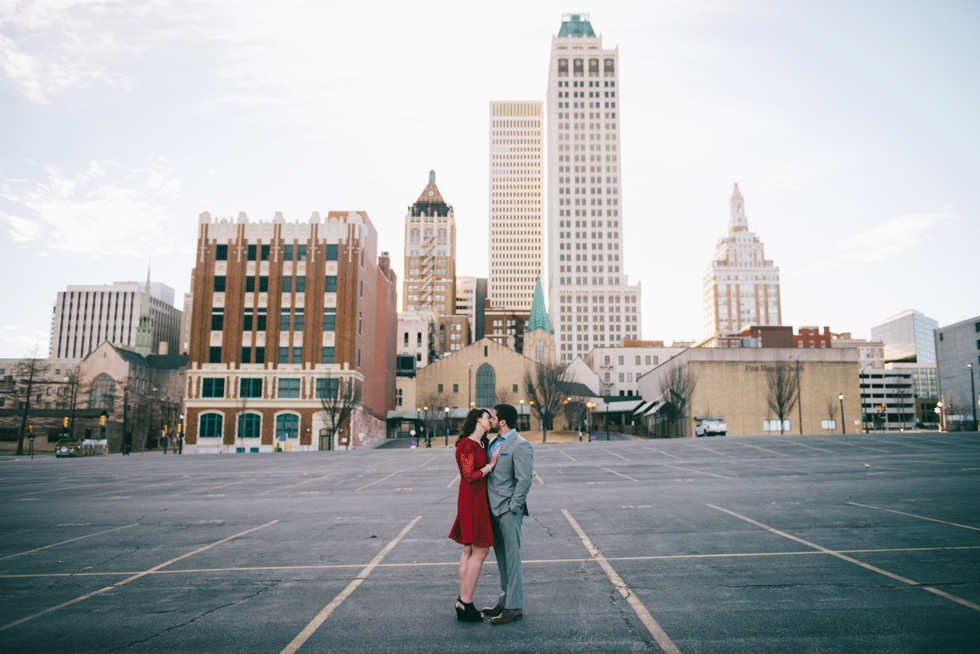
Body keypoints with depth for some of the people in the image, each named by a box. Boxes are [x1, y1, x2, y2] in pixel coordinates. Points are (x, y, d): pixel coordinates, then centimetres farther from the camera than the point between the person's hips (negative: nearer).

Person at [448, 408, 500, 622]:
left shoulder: (480, 444, 16)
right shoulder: (467, 445, -14)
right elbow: (470, 476, -19)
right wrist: (490, 465, -11)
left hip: (478, 500, 10)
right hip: (472, 500, -10)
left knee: (469, 551, 11)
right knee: (480, 550, -6)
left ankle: (462, 601, 17)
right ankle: (465, 604, 0)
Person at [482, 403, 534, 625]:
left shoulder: (520, 446, -14)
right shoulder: (495, 442, 14)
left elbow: (524, 480, -18)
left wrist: (512, 507, -16)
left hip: (508, 510, -9)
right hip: (494, 509, 9)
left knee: (511, 557, -3)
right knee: (501, 557, 16)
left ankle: (515, 607, 4)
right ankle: (505, 601, 27)